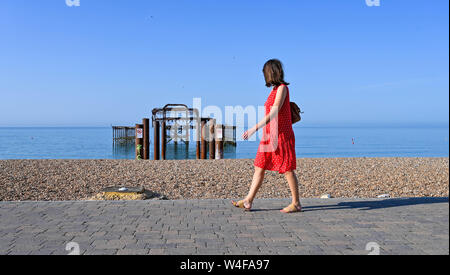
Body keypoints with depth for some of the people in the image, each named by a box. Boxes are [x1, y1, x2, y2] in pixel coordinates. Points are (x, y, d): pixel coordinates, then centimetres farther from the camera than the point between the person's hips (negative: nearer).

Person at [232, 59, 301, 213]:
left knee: (288, 170, -1)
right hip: (270, 136, 9)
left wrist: (255, 128, -26)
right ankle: (248, 202, 10)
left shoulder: (282, 88, -11)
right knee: (259, 168, 6)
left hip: (281, 135, -9)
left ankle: (296, 204, 11)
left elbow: (274, 113, -20)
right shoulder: (275, 90, 15)